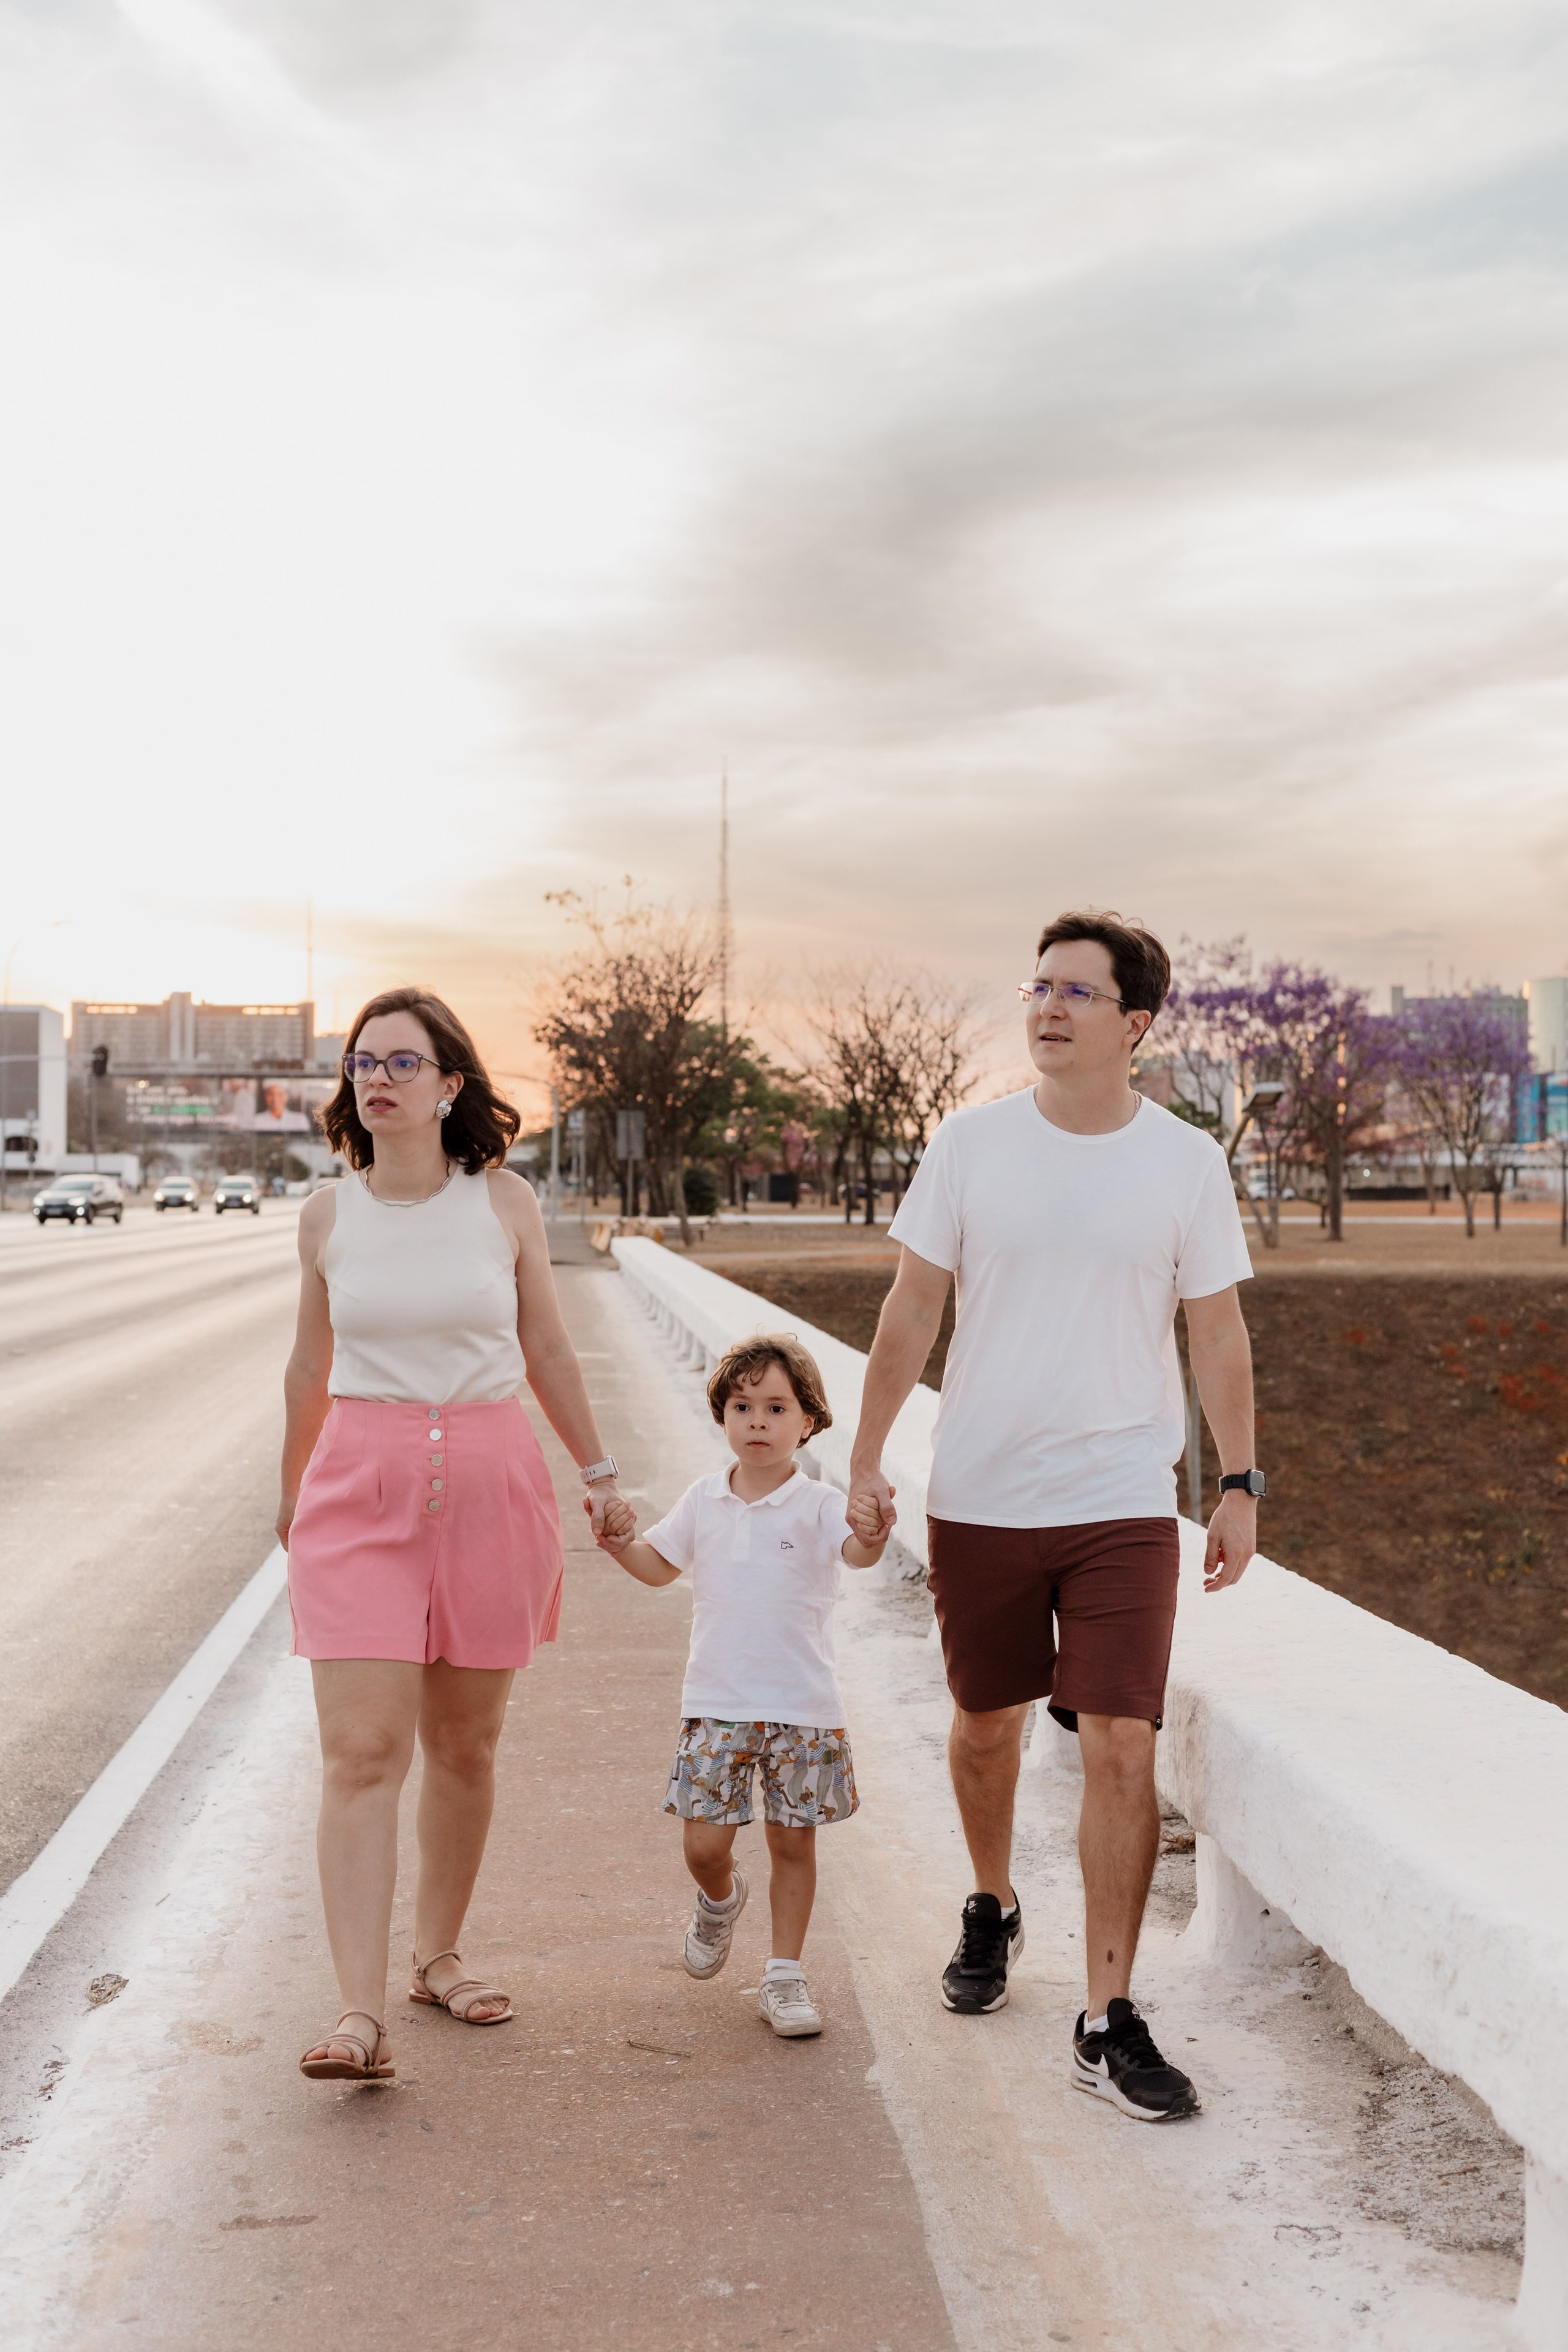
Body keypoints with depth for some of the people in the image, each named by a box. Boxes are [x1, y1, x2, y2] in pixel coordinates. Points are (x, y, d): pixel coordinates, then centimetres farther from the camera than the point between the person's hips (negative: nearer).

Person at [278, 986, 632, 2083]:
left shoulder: (504, 1201, 0)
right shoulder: (329, 1213, 3)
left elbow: (548, 1350, 11)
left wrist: (601, 1474, 16)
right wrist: (292, 1491, 25)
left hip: (491, 1483, 1)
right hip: (361, 1489, 0)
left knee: (464, 1746, 11)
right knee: (363, 1753, -10)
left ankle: (439, 1953, 30)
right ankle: (363, 2013, -11)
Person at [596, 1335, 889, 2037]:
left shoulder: (817, 1505, -7)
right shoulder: (705, 1501, 5)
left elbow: (856, 1552, -26)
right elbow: (662, 1564, 18)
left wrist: (871, 1536, -49)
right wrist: (618, 1544, -1)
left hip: (802, 1708, -2)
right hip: (716, 1704, 2)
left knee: (793, 1842, 6)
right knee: (703, 1844, 1)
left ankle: (784, 1975, 21)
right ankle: (721, 1898, 36)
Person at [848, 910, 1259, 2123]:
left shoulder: (1188, 1160, -2)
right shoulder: (972, 1143, -2)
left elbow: (1218, 1333, 5)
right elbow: (912, 1308, 4)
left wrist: (1241, 1484, 4)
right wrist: (867, 1455, 4)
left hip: (1125, 1502, -1)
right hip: (979, 1497, 1)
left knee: (1122, 1749, -9)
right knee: (986, 1725, 16)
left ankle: (1109, 2022, 1)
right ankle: (992, 1911, 43)